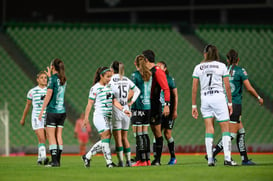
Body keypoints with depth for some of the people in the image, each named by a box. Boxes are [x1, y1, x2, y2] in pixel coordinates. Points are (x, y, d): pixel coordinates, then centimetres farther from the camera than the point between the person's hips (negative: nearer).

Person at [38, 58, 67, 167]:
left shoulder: (53, 78, -10)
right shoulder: (63, 79, 10)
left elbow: (49, 95, -12)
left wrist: (42, 110, -8)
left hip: (52, 110, -7)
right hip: (62, 111, 7)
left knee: (51, 136, -4)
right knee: (59, 136, 9)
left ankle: (54, 161, -10)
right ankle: (58, 160, 9)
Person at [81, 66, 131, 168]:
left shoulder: (109, 87, 15)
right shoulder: (95, 88, -6)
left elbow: (114, 101, 12)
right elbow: (90, 103, -7)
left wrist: (123, 110, -1)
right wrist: (86, 118, -10)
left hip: (108, 117, 8)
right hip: (99, 115, -8)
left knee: (105, 140, 6)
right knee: (106, 136, -14)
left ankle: (87, 156, 17)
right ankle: (109, 162, -13)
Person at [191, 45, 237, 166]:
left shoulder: (198, 67, 6)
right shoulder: (221, 66, 2)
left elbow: (194, 88, 5)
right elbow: (227, 87, 1)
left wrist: (194, 106, 11)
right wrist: (230, 103, 9)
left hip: (205, 98, 2)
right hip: (219, 97, -2)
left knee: (209, 128, 6)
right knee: (225, 128, 1)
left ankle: (210, 159, -1)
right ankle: (227, 158, -7)